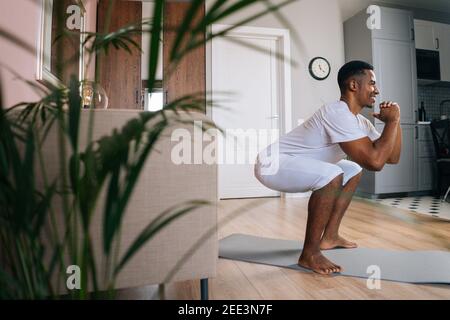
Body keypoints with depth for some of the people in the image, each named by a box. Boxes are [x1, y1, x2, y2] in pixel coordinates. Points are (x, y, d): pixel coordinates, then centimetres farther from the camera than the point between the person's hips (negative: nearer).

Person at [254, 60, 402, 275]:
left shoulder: (360, 121, 8)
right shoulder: (338, 113, -23)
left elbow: (392, 157, 8)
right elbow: (374, 161, -29)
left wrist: (395, 120, -1)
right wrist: (392, 121, -17)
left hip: (292, 164, 10)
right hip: (272, 164, -10)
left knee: (353, 171, 17)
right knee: (332, 176, -32)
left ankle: (329, 237, 19)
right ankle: (309, 253, -15)